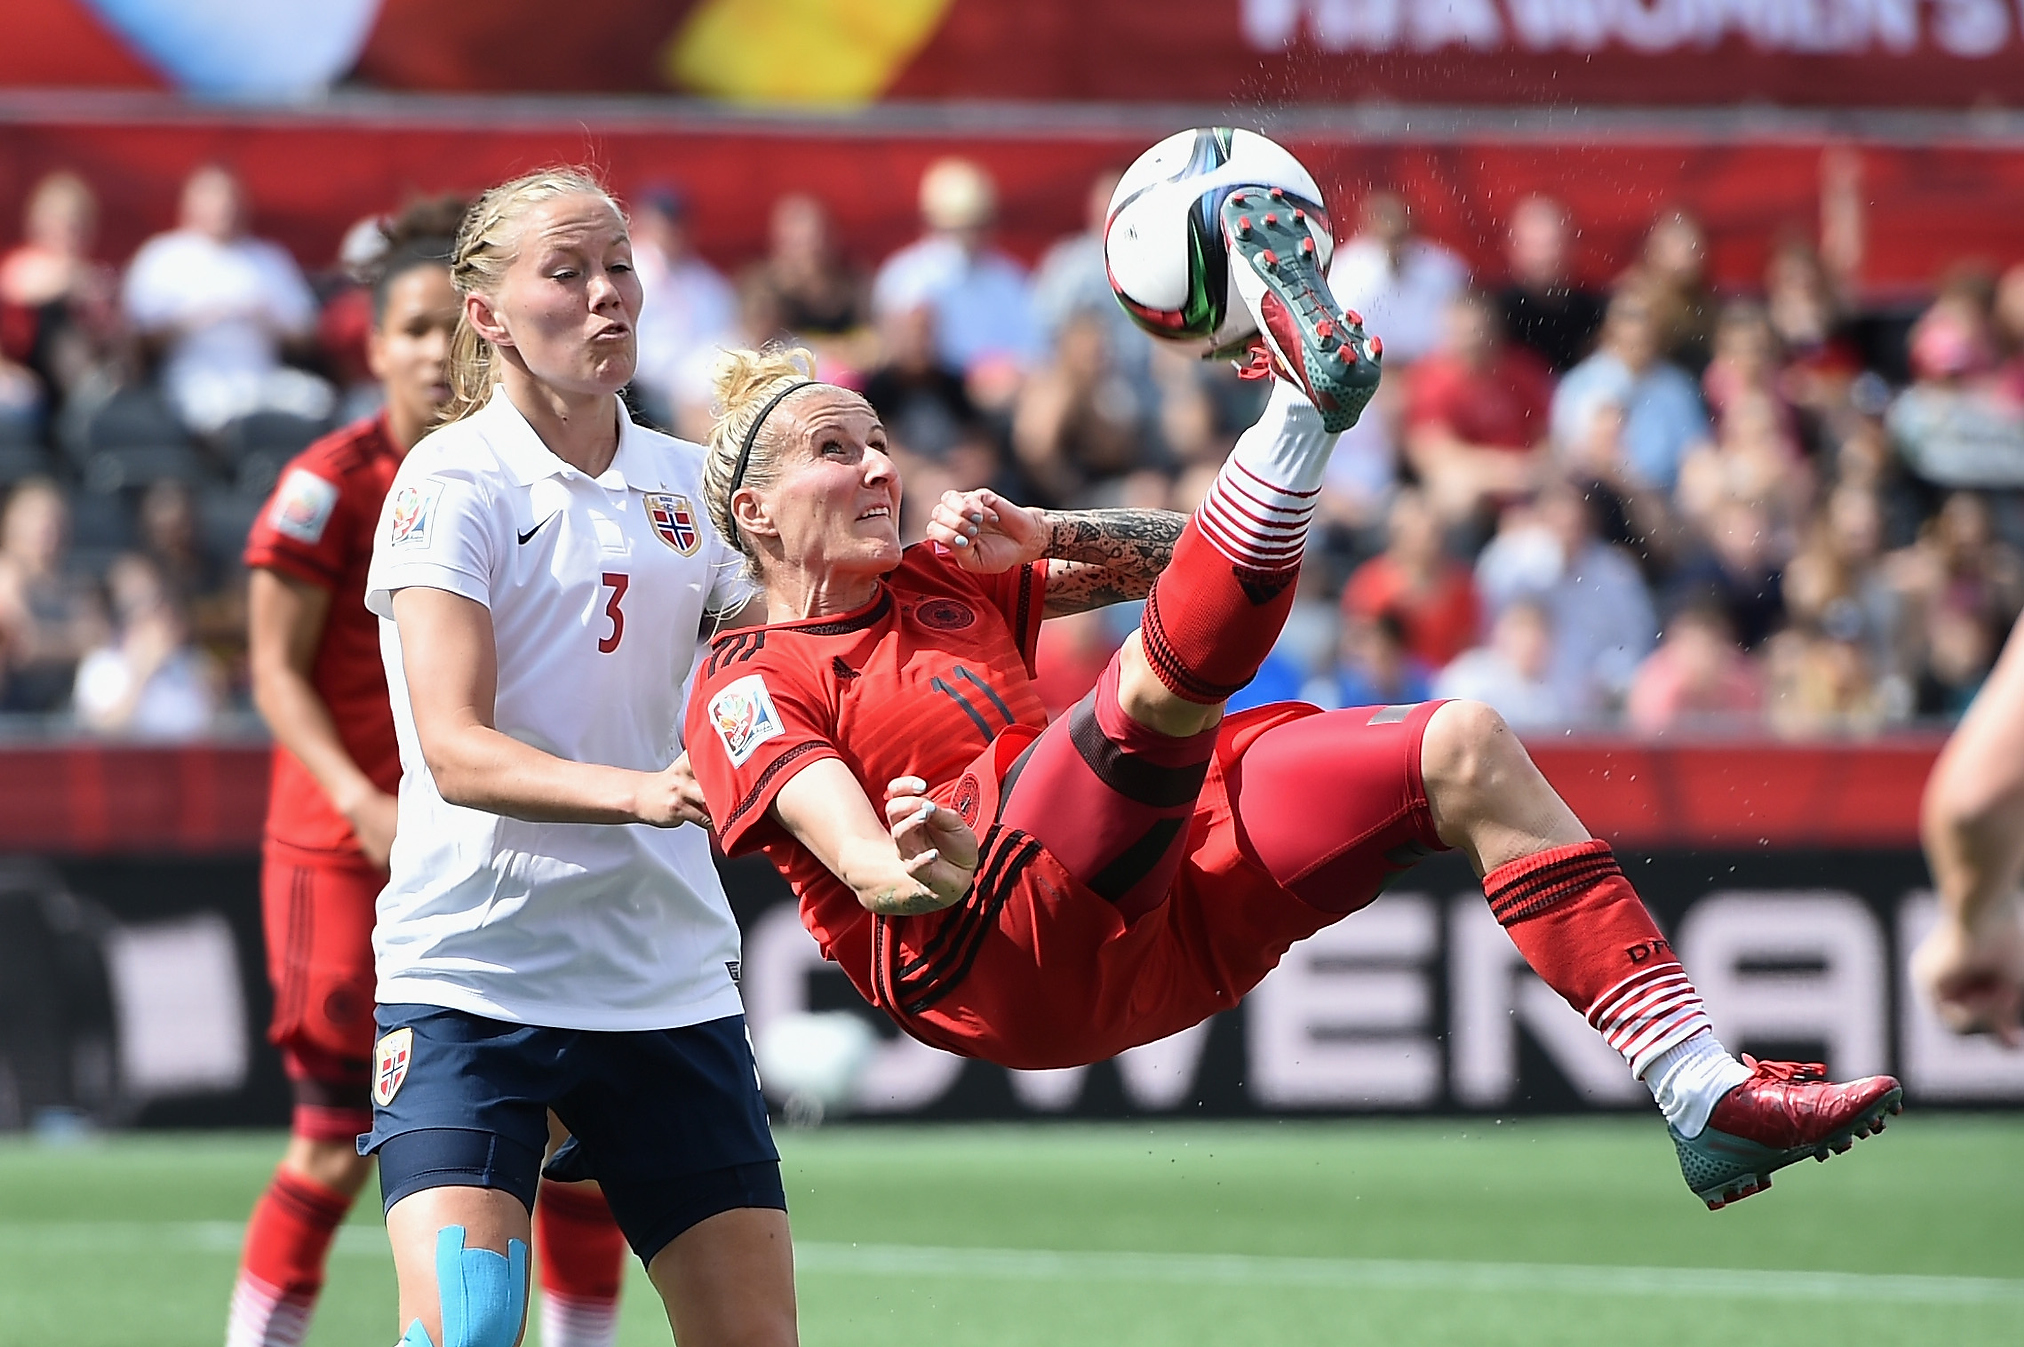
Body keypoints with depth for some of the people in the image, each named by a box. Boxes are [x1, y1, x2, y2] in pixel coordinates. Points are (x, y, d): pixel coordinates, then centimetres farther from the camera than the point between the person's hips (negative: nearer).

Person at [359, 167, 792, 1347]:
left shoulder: (693, 487, 10)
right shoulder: (452, 480, -5)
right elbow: (456, 748, -17)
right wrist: (636, 792, -33)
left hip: (669, 977, 5)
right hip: (470, 972, -5)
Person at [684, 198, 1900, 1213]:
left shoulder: (944, 579, 26)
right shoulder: (749, 688, 3)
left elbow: (1164, 554, 26)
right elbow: (860, 858, -14)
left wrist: (1039, 537, 7)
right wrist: (924, 874, -37)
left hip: (1170, 904, 8)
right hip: (1001, 952, -8)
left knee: (1467, 749, -2)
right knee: (1168, 669, -33)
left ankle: (1699, 1088, -13)